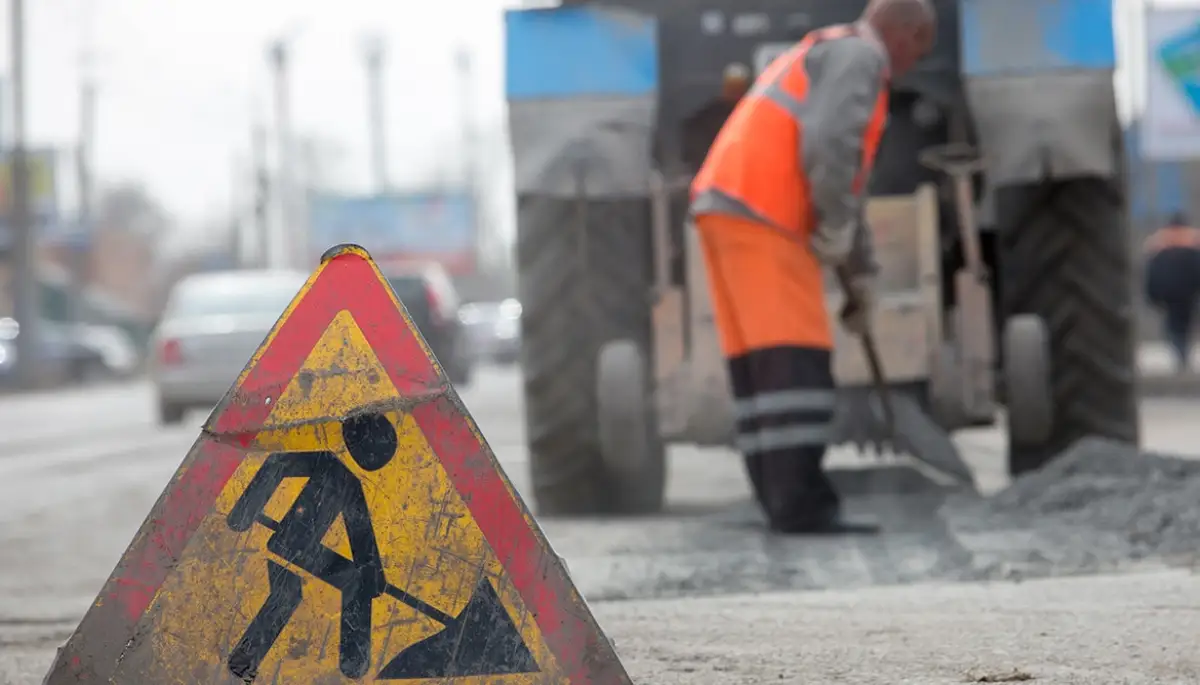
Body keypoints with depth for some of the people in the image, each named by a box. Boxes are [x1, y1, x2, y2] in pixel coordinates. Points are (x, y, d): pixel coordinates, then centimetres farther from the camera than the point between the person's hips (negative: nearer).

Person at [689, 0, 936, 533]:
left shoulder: (815, 64, 32)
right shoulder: (859, 54, -1)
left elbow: (837, 186, 35)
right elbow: (830, 143, -19)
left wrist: (862, 275, 34)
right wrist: (838, 229, -8)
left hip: (728, 210, 10)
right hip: (761, 215, -10)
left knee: (763, 366, 5)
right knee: (794, 363, -12)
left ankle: (793, 506, 3)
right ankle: (799, 504, -18)